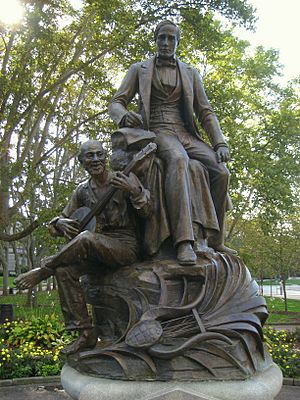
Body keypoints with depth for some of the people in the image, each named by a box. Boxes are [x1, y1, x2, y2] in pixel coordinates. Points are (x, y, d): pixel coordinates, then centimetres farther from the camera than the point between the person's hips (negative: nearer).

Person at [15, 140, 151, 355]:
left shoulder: (124, 178, -1)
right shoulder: (82, 191, 10)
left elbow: (146, 210, -11)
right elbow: (61, 218, 14)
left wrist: (134, 191, -32)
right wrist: (61, 223, -11)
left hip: (126, 246, -5)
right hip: (98, 253, 5)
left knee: (85, 238, -32)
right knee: (64, 269, -20)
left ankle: (43, 270, -9)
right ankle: (86, 334, -13)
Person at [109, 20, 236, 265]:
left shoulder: (190, 73, 18)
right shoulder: (139, 70, 13)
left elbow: (205, 112, 13)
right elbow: (116, 104, 6)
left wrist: (220, 143, -4)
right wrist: (124, 116, -20)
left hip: (185, 134, 4)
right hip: (155, 131, -3)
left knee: (221, 171, -22)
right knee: (178, 160, -39)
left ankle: (215, 240, -8)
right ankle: (184, 241, -47)